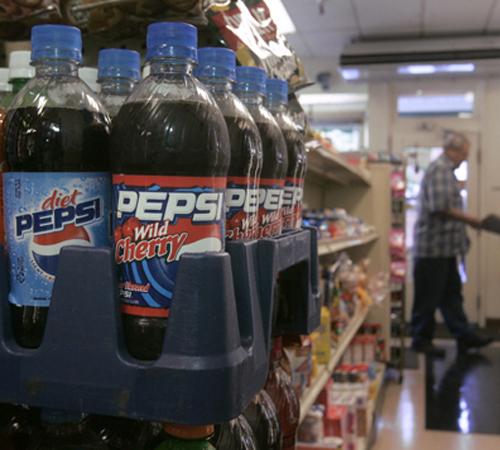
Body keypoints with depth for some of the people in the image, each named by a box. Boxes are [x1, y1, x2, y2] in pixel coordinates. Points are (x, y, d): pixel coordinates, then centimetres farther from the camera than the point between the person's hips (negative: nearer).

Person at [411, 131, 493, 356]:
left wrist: (466, 221, 11)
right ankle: (421, 340, 11)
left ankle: (464, 336, 23)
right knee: (428, 297, 1)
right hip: (434, 246, -10)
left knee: (451, 293, 15)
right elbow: (439, 207, -24)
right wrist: (467, 219, -13)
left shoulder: (446, 170, 18)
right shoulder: (439, 169, -15)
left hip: (446, 247, 10)